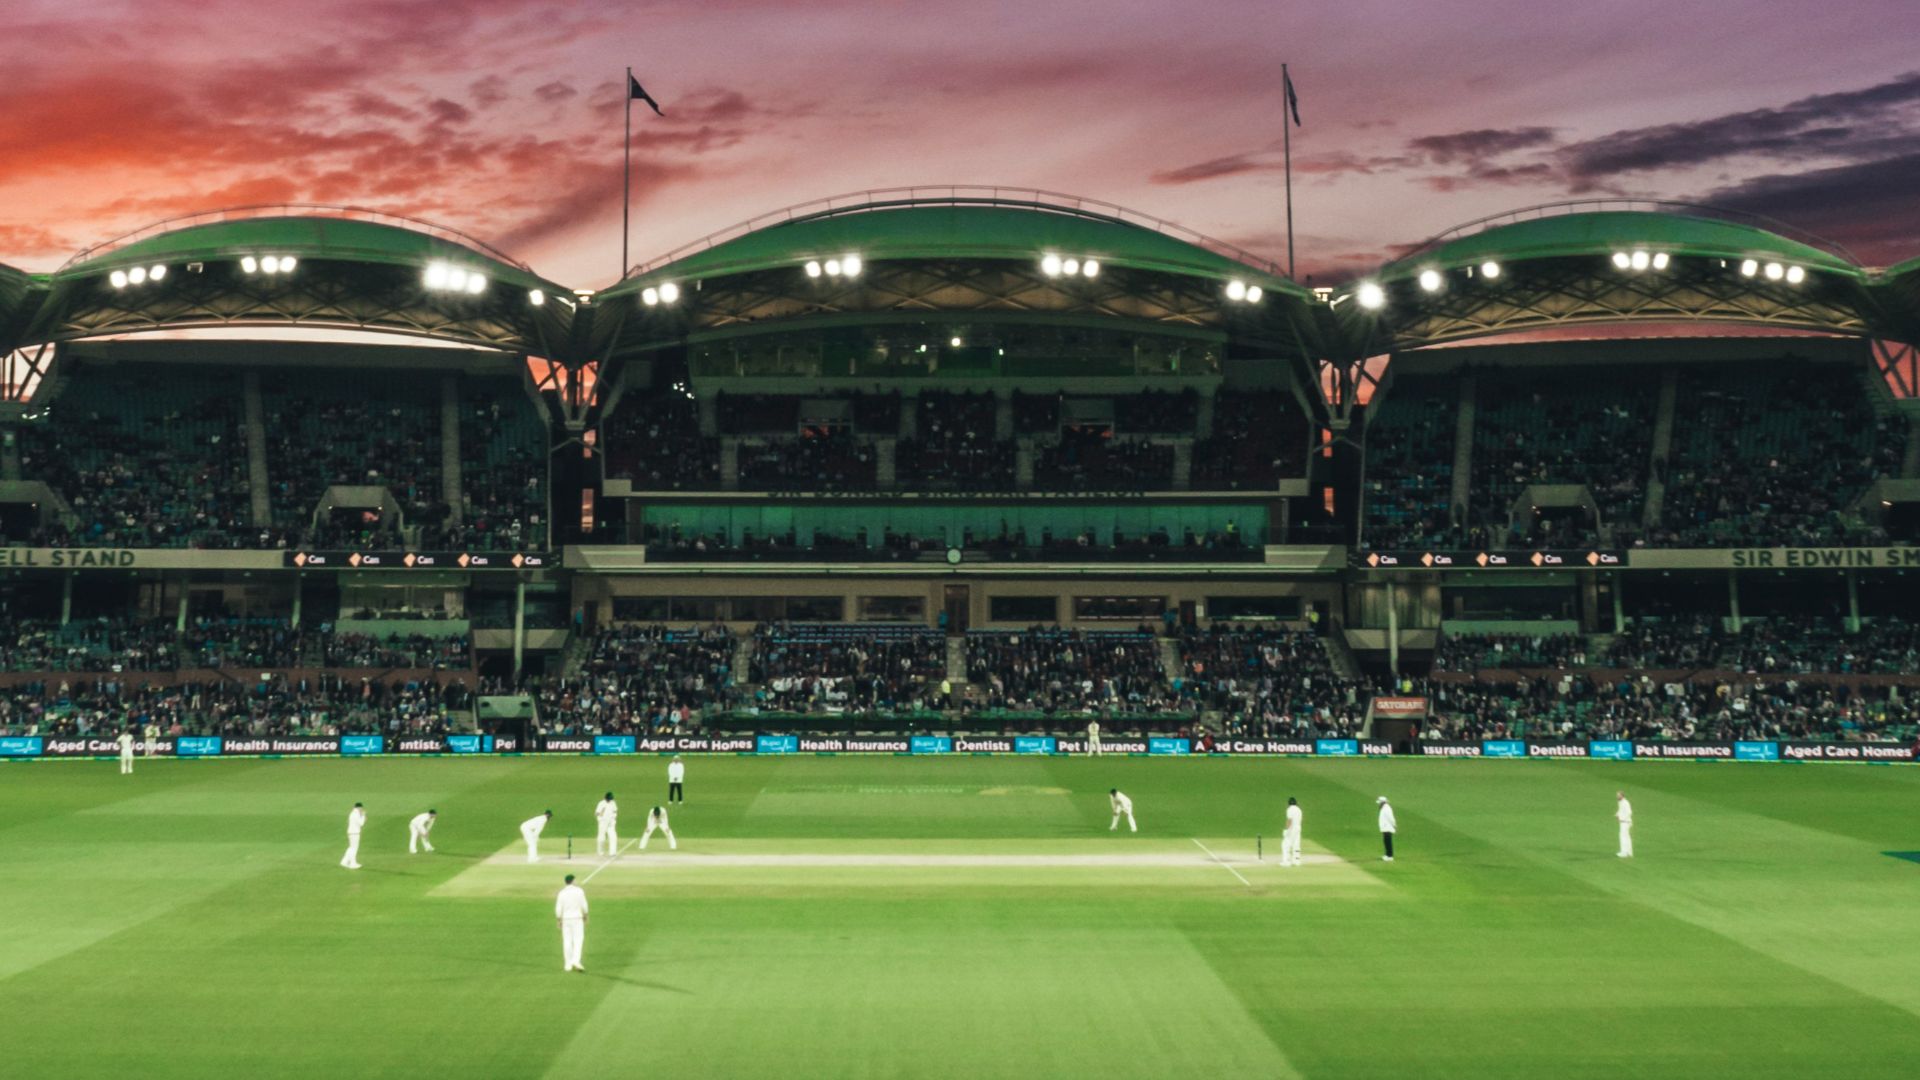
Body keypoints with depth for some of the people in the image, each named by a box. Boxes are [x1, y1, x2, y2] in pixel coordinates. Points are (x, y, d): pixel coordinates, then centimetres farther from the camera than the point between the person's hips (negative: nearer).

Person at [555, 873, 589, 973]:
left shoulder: (562, 893, -5)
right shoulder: (579, 891, -8)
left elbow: (558, 909, -6)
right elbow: (584, 905, -7)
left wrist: (558, 920, 5)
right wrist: (585, 915, 9)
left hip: (565, 920, 2)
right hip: (577, 919, -2)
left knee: (567, 942, 8)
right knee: (578, 940, 2)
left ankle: (568, 965, 10)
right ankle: (576, 961, -16)